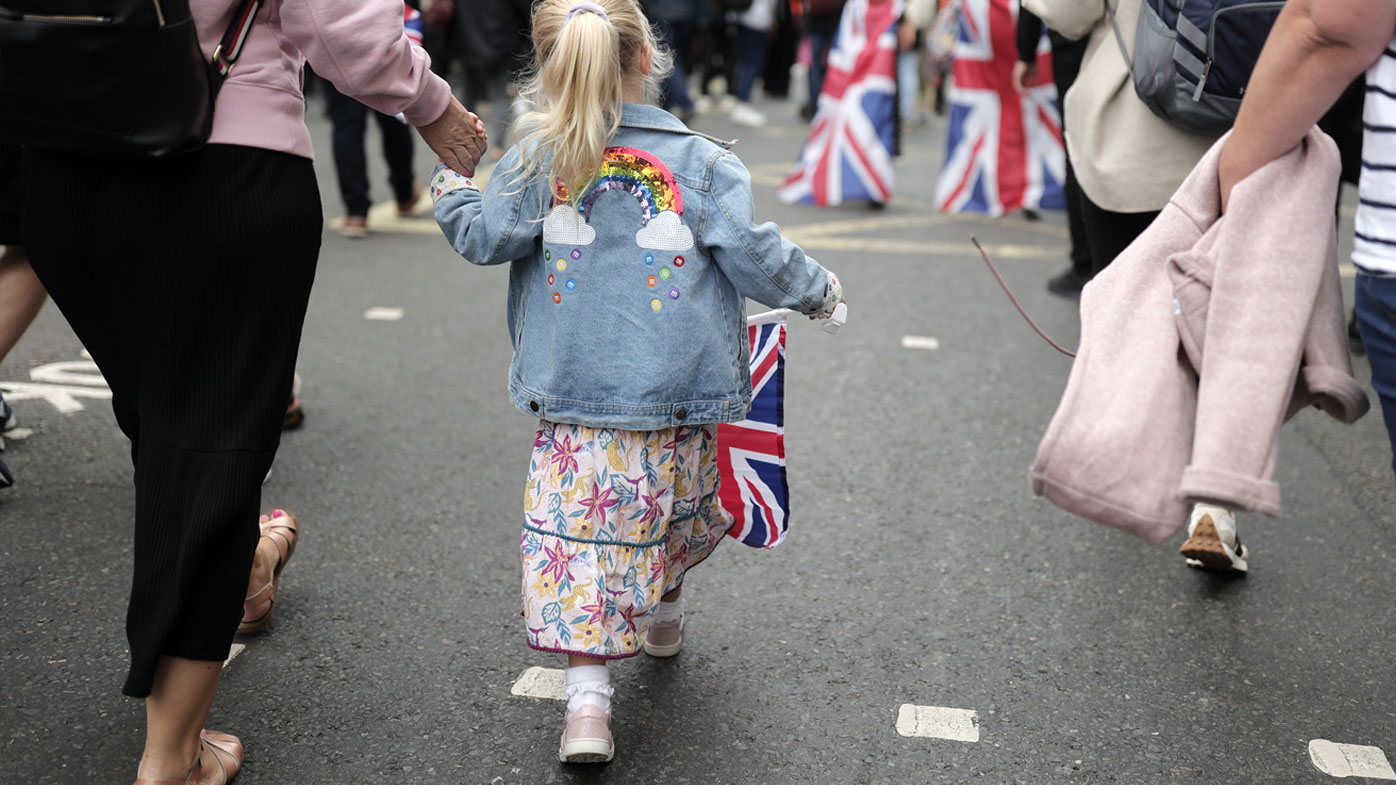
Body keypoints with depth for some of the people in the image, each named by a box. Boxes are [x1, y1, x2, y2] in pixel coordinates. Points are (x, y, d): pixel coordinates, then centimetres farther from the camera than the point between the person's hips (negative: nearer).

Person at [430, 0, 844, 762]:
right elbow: (751, 254, -4)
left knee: (581, 535, 0)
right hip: (678, 391, 1)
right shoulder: (698, 160, -2)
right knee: (675, 512, 25)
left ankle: (587, 695, -8)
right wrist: (815, 289, 13)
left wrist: (451, 188, 16)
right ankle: (662, 614, 48)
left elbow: (487, 237, -5)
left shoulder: (535, 161, -1)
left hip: (574, 397, -1)